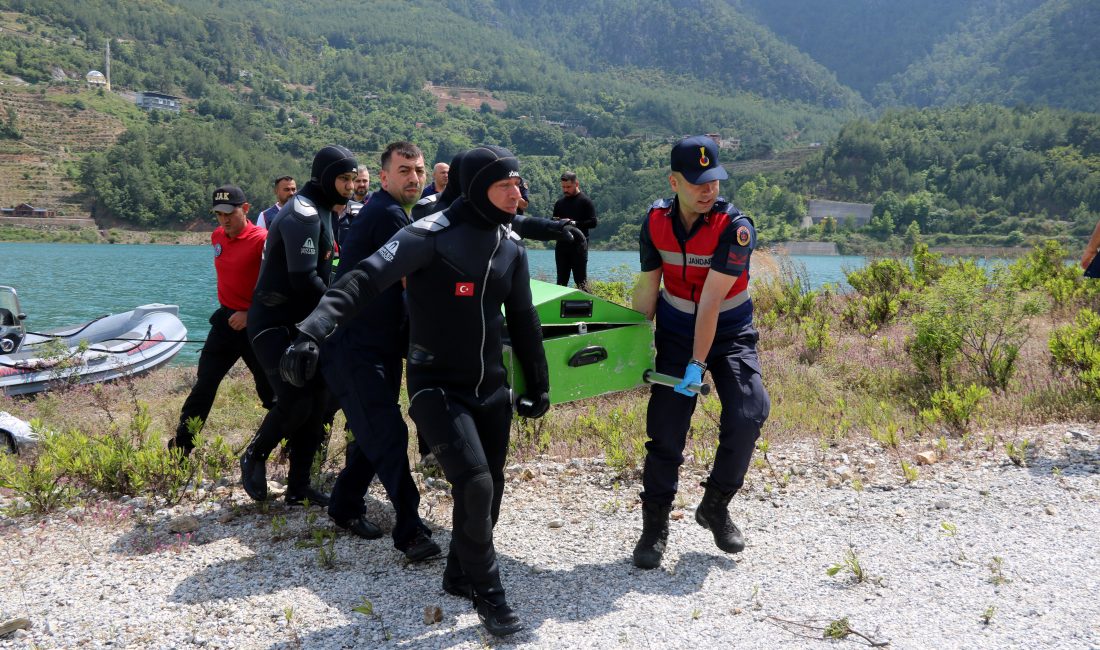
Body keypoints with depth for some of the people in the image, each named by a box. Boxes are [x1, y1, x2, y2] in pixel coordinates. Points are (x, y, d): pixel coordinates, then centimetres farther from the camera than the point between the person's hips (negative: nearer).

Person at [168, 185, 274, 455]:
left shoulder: (262, 239, -15)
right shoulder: (217, 236, 7)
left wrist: (250, 315, -21)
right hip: (226, 318, 6)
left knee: (270, 389, 1)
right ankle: (179, 448, 17)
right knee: (204, 385, 8)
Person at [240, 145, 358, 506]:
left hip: (301, 323, 9)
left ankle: (298, 487, 13)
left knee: (316, 402, 5)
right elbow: (304, 279, -23)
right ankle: (254, 456, 11)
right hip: (273, 324, -9)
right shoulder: (303, 214, -17)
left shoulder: (318, 211, 14)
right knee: (295, 402, -17)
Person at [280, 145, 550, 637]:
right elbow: (365, 280, -25)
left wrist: (538, 386, 18)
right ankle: (488, 593, 3)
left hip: (491, 389, 7)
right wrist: (313, 332, -39)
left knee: (490, 489, 11)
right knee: (474, 485, -18)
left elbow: (523, 320, 15)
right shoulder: (433, 235, -15)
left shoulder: (511, 246, 6)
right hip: (437, 387, -6)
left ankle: (460, 576, 34)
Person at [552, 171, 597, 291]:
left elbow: (593, 222, -8)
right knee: (561, 281, 9)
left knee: (581, 281, -5)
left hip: (579, 246, -5)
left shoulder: (585, 201, -1)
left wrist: (574, 223, -18)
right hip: (562, 246, 5)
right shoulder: (560, 203, 15)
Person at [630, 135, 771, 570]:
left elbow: (710, 301, -26)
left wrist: (698, 363, -25)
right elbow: (648, 286, 0)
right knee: (665, 432, -2)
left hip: (729, 334, -2)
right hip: (675, 334, 2)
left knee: (748, 415, -19)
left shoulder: (735, 227, -22)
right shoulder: (656, 221, -9)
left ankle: (715, 506, 5)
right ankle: (654, 527, 13)